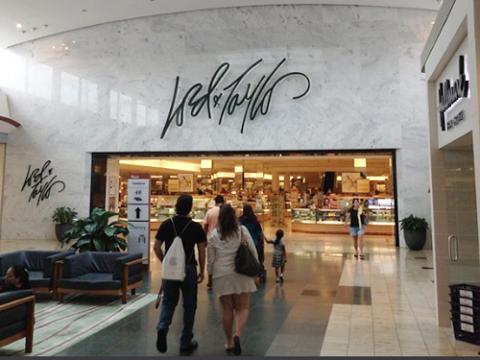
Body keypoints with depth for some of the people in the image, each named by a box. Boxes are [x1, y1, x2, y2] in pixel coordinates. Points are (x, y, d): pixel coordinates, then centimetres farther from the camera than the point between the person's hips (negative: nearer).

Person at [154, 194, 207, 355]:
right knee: (189, 305, 10)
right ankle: (186, 343, 18)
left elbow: (156, 248, 1)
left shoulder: (166, 225, 0)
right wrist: (202, 271, 6)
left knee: (168, 301, 17)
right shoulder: (196, 227, -6)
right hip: (189, 269, -2)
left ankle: (162, 327, -9)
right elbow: (202, 252, -5)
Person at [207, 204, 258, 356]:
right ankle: (237, 334, -15)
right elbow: (253, 251, 1)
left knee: (227, 309, 10)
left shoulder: (214, 235, -1)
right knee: (242, 308, 7)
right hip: (241, 273, -1)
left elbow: (211, 258, 3)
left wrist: (211, 274, 17)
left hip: (222, 275, 1)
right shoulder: (242, 230, -3)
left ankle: (229, 342, 18)